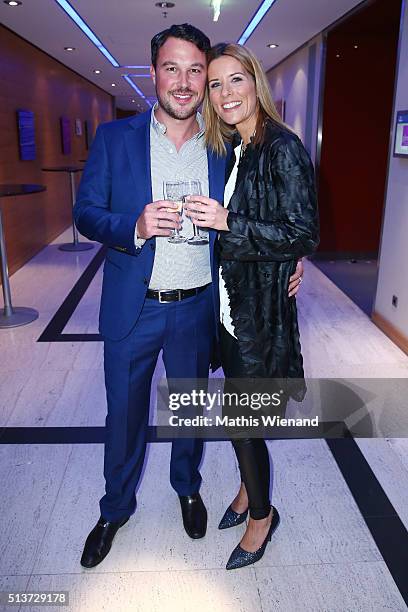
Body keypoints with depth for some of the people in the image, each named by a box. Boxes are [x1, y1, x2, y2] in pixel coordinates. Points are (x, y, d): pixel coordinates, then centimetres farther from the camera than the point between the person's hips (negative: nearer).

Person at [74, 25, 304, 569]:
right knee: (124, 413, 14)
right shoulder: (115, 137, -4)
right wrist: (135, 227, -23)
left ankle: (188, 486, 49)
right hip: (132, 307, -1)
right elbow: (85, 212, -4)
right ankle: (116, 508, 40)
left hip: (197, 308, 2)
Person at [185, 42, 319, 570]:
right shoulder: (229, 150, 9)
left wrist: (228, 223, -25)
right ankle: (248, 488, 44)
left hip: (261, 306, -7)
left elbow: (304, 235, -18)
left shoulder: (282, 147, -15)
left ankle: (261, 514, 30)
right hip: (229, 302, 8)